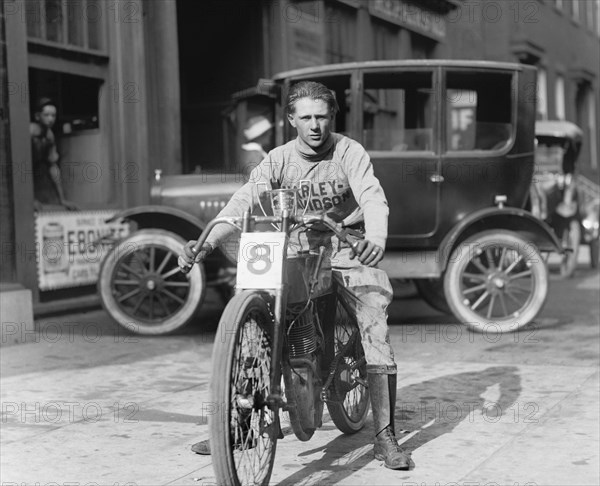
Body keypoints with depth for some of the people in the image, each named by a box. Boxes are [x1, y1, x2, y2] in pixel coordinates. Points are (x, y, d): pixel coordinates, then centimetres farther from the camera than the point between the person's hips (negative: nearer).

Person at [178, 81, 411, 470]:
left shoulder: (349, 152, -9)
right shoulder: (279, 159, -3)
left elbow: (373, 198, -23)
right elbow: (242, 202, -13)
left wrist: (377, 241, -45)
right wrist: (206, 244, -30)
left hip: (348, 250, -2)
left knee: (375, 327, -19)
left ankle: (385, 436, -11)